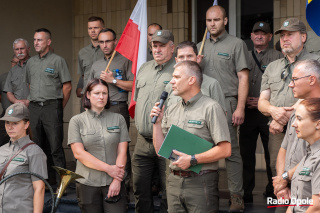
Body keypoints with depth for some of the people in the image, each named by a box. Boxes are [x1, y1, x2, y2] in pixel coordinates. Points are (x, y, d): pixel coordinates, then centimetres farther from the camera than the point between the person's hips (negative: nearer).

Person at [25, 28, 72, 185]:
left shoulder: (58, 61, -2)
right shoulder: (31, 62, 15)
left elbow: (67, 87, -3)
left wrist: (59, 108, -1)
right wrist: (34, 102, 16)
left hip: (52, 107, -6)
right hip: (34, 108, 6)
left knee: (55, 147, -9)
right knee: (39, 147, 7)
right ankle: (46, 179, 15)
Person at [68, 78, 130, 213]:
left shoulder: (118, 119, 8)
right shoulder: (77, 121, 4)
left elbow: (122, 152, 3)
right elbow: (78, 153, -5)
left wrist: (117, 180, -9)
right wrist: (108, 168, -11)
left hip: (113, 183, 1)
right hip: (88, 184, 0)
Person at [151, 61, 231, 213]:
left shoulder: (210, 108, -6)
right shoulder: (171, 111, 14)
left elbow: (225, 150, -13)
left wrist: (192, 160, -17)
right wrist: (157, 122, 2)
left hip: (200, 183, -6)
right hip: (174, 181, 6)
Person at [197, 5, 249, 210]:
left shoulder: (236, 44, 2)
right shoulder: (200, 47, 19)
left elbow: (243, 78, -4)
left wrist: (240, 108, -12)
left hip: (227, 103, -5)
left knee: (231, 151, -7)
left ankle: (236, 196, -4)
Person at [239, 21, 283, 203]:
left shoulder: (279, 57, 4)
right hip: (248, 111, 3)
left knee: (272, 154, 0)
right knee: (246, 153, 5)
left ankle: (273, 192, 11)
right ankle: (246, 193, 11)